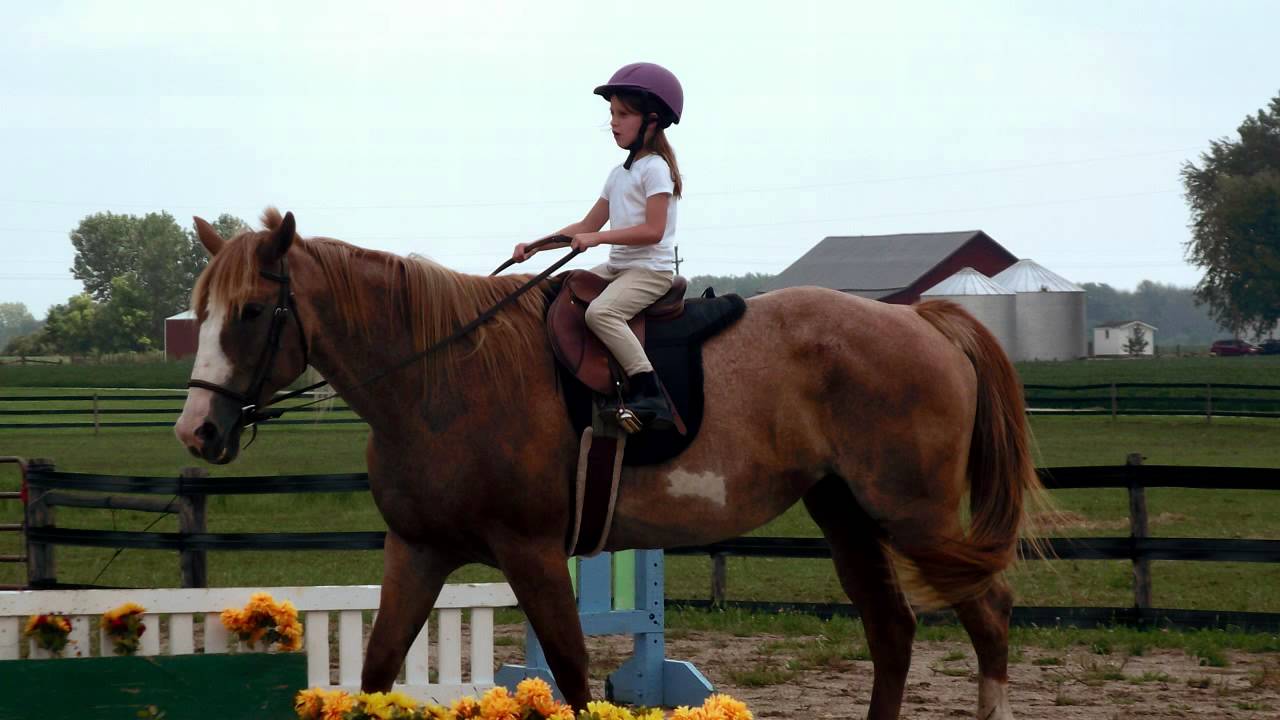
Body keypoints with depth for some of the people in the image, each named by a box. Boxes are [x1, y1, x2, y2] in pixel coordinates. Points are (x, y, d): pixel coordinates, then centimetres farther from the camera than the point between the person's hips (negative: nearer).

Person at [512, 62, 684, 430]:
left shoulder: (655, 169, -9)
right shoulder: (620, 174, 19)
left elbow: (653, 231, -20)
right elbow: (586, 226, 20)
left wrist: (597, 238, -22)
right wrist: (535, 247, 11)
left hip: (651, 270, -10)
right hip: (618, 268, 10)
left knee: (600, 312, -32)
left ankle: (649, 393, -37)